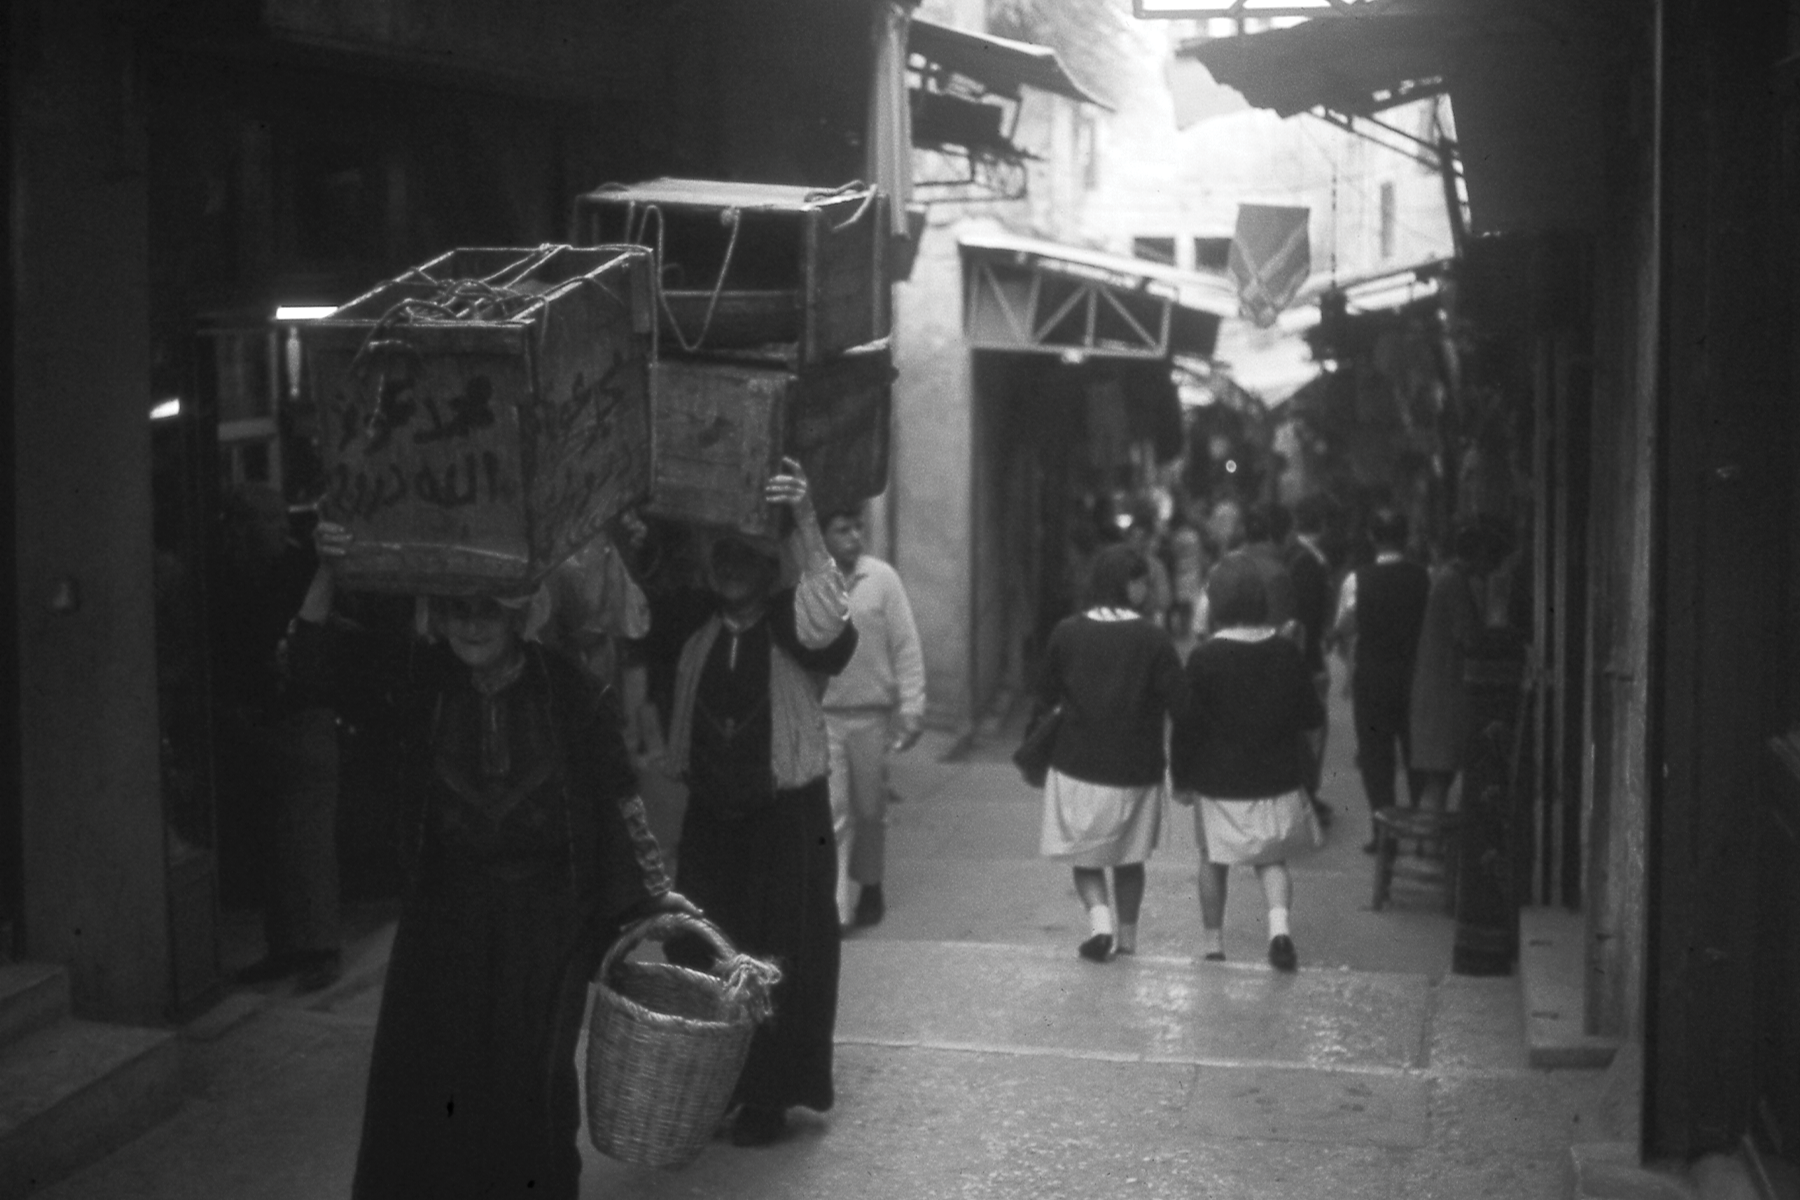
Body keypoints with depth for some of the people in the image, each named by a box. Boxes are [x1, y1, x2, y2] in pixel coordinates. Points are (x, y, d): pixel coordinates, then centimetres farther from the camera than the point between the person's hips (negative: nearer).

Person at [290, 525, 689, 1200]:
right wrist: (328, 572, -27)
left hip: (543, 915, -1)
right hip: (444, 910, 2)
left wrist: (656, 892, -2)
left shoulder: (570, 693, -10)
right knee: (421, 1082, 4)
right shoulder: (418, 681, -5)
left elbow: (618, 800, -2)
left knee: (531, 1081, 9)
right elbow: (312, 659, -12)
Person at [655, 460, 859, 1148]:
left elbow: (827, 619, -33)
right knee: (697, 954, 8)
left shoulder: (794, 632, -8)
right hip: (711, 817, 5)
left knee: (776, 963, 0)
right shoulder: (699, 644, 10)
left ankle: (769, 1099, 13)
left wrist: (805, 524, -42)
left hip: (788, 819, -5)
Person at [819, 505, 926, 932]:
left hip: (872, 713, 1)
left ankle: (870, 886, 31)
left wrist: (911, 708, -5)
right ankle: (834, 908, -6)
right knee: (831, 812, -7)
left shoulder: (882, 578, -1)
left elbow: (906, 646, 0)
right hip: (821, 716, -1)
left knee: (870, 809, 11)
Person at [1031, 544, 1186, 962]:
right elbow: (1178, 704, -10)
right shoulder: (1152, 638, -10)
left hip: (1077, 767, 0)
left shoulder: (1067, 633, -5)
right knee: (1129, 858, 18)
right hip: (1136, 771, 0)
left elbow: (1045, 697, 3)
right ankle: (1127, 935, 25)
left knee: (1085, 855, 12)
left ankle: (1099, 917, -11)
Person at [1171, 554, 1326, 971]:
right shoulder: (1287, 652, -5)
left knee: (1214, 859, 15)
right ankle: (1279, 923, -9)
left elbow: (1186, 724, -10)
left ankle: (1212, 944, 22)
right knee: (1272, 858, 15)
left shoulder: (1205, 658, -14)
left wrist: (1181, 778, 0)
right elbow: (1313, 715, 3)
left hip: (1219, 781, -2)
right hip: (1278, 780, 2)